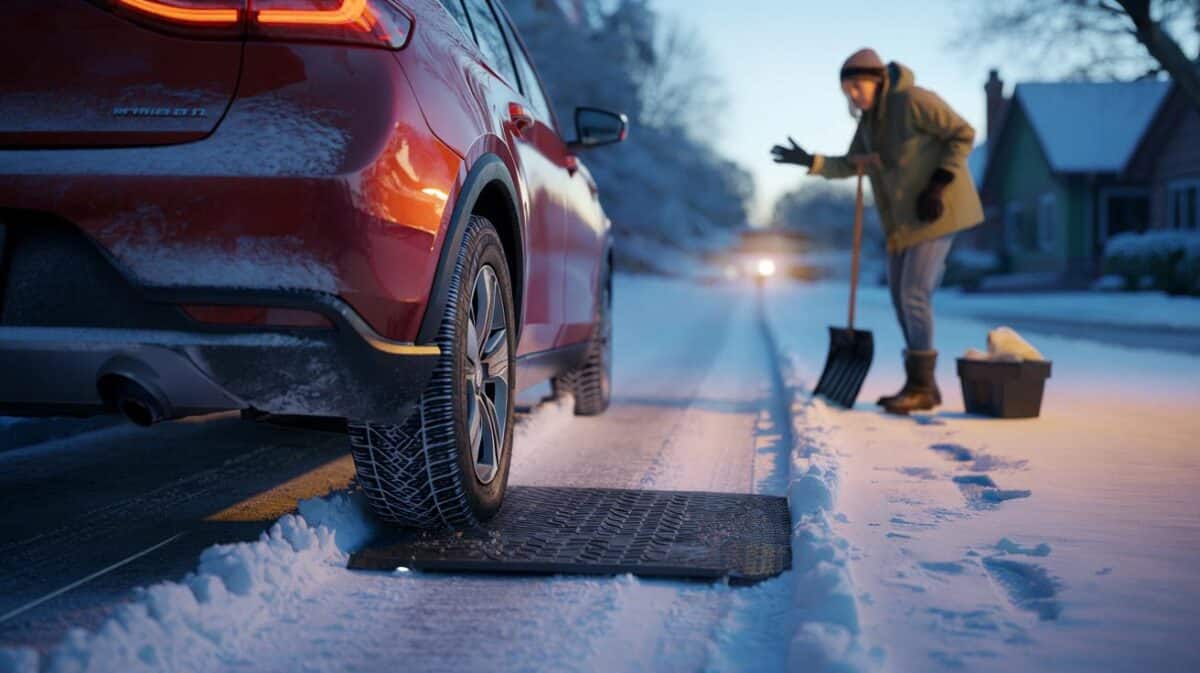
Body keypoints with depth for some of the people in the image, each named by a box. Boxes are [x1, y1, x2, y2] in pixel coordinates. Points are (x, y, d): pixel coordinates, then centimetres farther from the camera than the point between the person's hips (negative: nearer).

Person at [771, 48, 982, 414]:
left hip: (937, 209, -9)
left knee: (915, 294, -14)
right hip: (904, 217, 9)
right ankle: (921, 385, 14)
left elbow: (963, 134, -15)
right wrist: (810, 161, -2)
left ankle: (921, 386, -6)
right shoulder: (870, 117, 10)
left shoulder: (914, 101, -16)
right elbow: (852, 165, 13)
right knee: (902, 296, 8)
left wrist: (938, 185, -21)